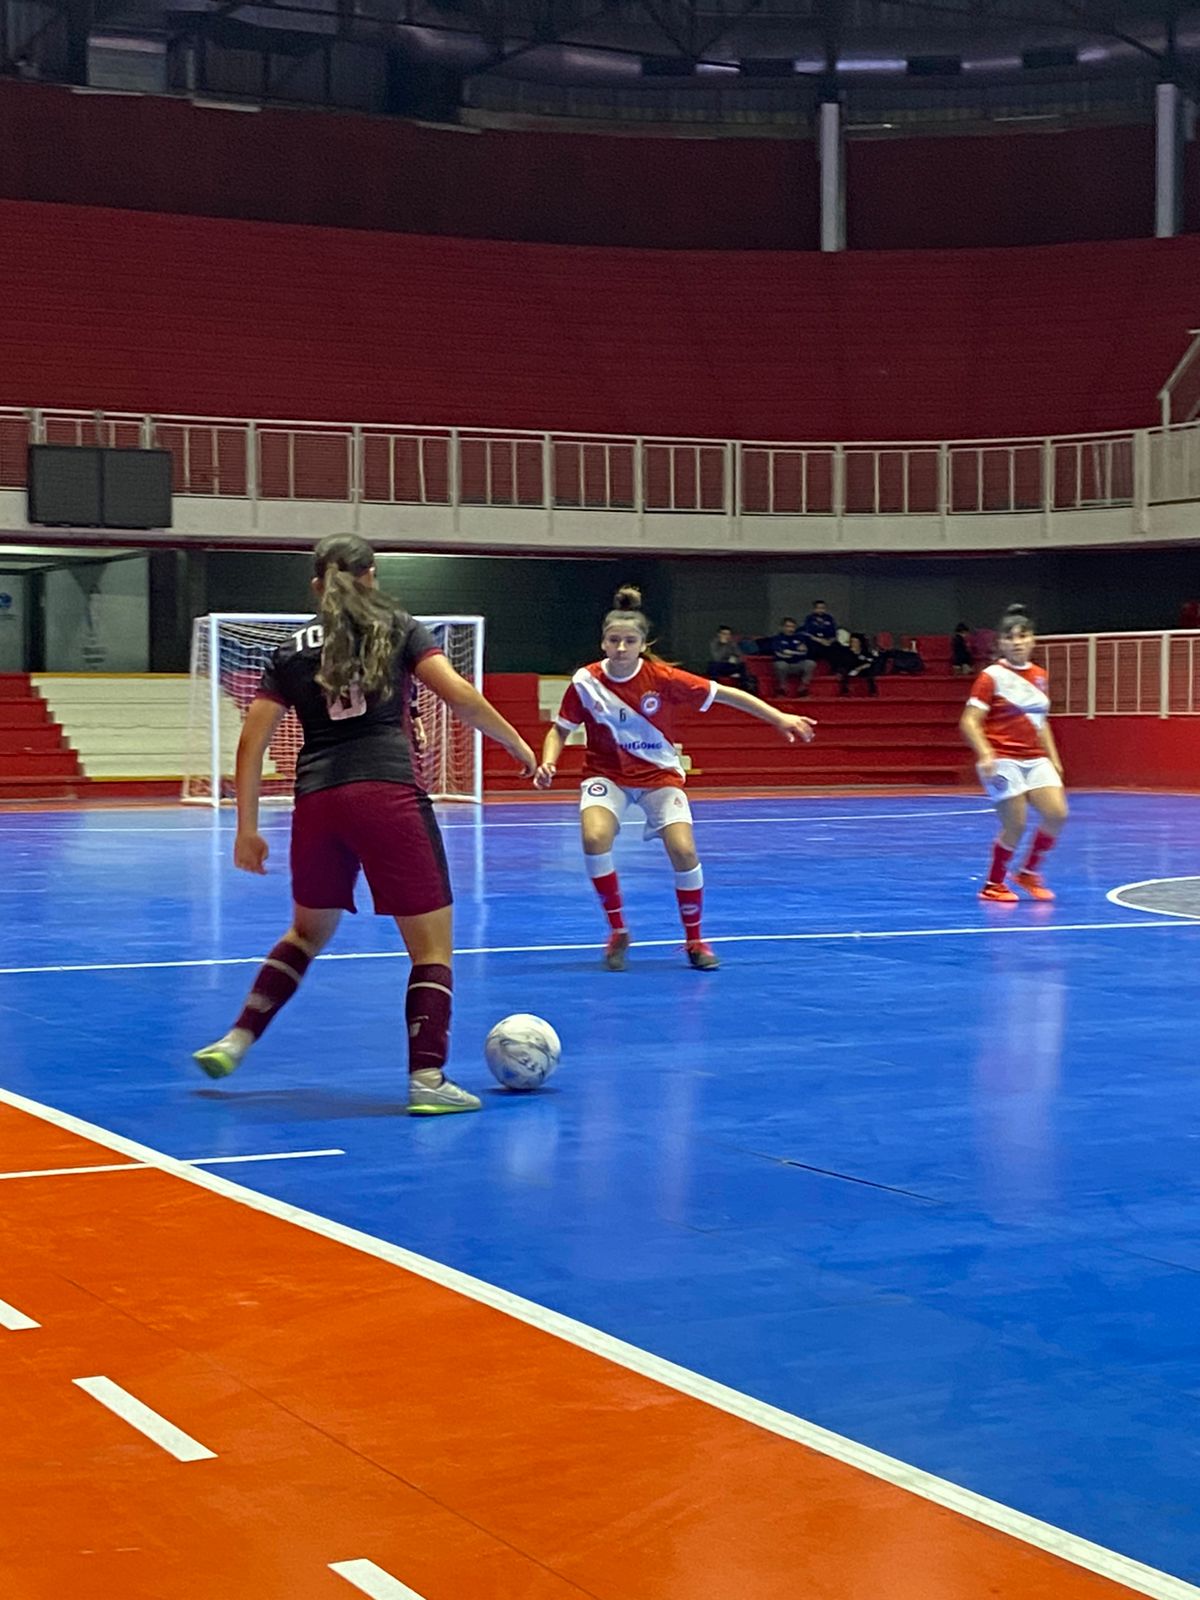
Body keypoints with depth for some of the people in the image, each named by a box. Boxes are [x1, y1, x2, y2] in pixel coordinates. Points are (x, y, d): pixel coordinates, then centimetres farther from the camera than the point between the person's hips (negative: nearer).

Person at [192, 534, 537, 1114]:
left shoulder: (292, 650, 16)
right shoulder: (398, 629, 9)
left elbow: (251, 742, 10)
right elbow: (458, 694, -3)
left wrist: (247, 828, 13)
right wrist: (517, 745, 7)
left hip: (316, 801, 4)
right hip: (388, 794, -4)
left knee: (308, 931, 27)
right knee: (432, 945, 3)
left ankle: (235, 1041, 25)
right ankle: (427, 1079, -6)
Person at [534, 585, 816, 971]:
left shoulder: (662, 678, -18)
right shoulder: (585, 682, -14)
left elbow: (725, 694, -12)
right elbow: (560, 729, 1)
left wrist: (781, 718, -14)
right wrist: (547, 764, -18)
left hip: (659, 774, 0)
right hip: (606, 774, 0)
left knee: (684, 852, -19)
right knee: (594, 839, -28)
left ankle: (694, 939, 8)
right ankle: (617, 932, -6)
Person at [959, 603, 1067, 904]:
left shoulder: (1039, 676, 11)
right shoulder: (992, 676, -7)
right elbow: (969, 722, -12)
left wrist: (1054, 759, 17)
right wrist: (986, 755, -26)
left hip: (1035, 759, 6)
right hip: (1003, 760, -6)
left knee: (1057, 814, -9)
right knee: (1015, 825, -9)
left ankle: (1029, 872, 12)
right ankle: (993, 885, 11)